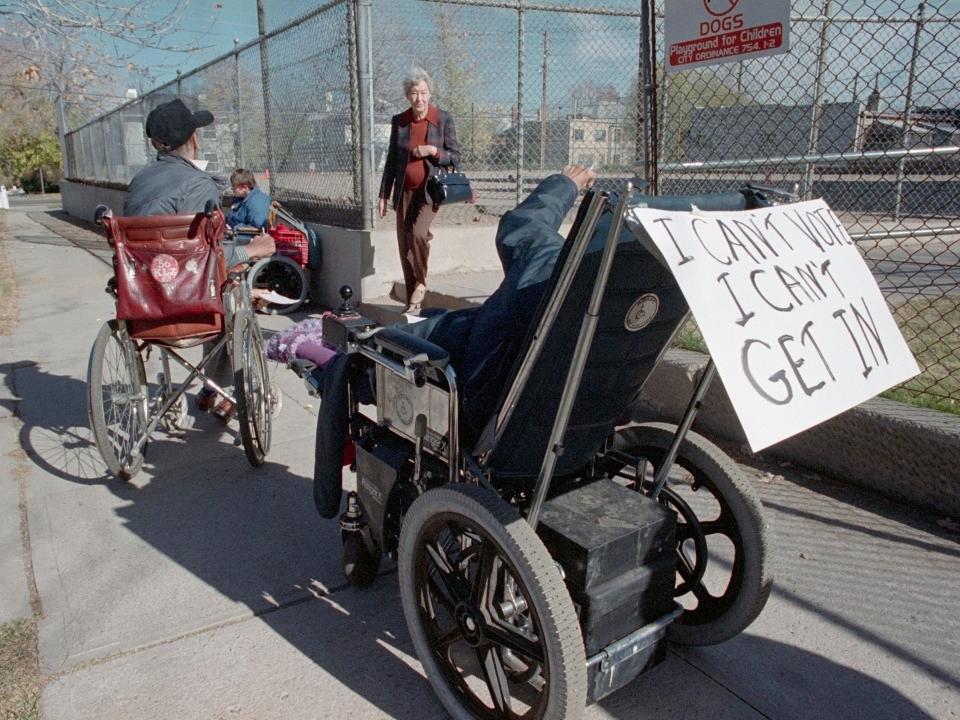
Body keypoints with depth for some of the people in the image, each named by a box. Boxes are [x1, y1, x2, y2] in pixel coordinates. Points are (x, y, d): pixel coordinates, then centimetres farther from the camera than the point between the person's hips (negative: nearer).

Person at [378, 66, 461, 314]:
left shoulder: (443, 119, 0)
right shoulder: (399, 121, 6)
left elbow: (455, 157, 3)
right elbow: (391, 160, 11)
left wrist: (434, 151, -16)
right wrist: (384, 195, 9)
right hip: (405, 191, 3)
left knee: (418, 233, -26)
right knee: (404, 244, 2)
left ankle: (421, 282, 0)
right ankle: (413, 302, 14)